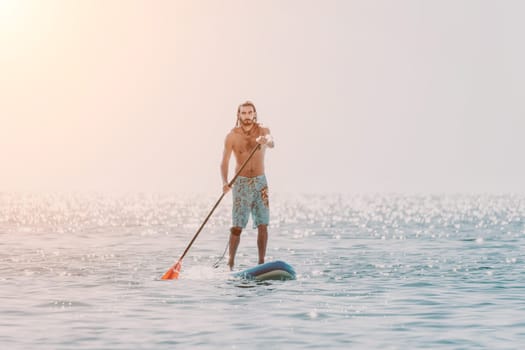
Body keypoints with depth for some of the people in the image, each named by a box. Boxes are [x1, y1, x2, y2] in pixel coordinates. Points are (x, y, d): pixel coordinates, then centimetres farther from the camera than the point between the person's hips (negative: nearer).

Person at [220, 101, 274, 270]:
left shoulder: (262, 130, -1)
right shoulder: (232, 136, -5)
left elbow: (271, 143, -24)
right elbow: (224, 162, -10)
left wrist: (265, 141, -49)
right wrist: (225, 182, -27)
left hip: (260, 182, 2)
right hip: (241, 183, -2)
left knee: (263, 225, -1)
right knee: (237, 227, -8)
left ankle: (261, 262, 5)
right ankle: (230, 263, 0)